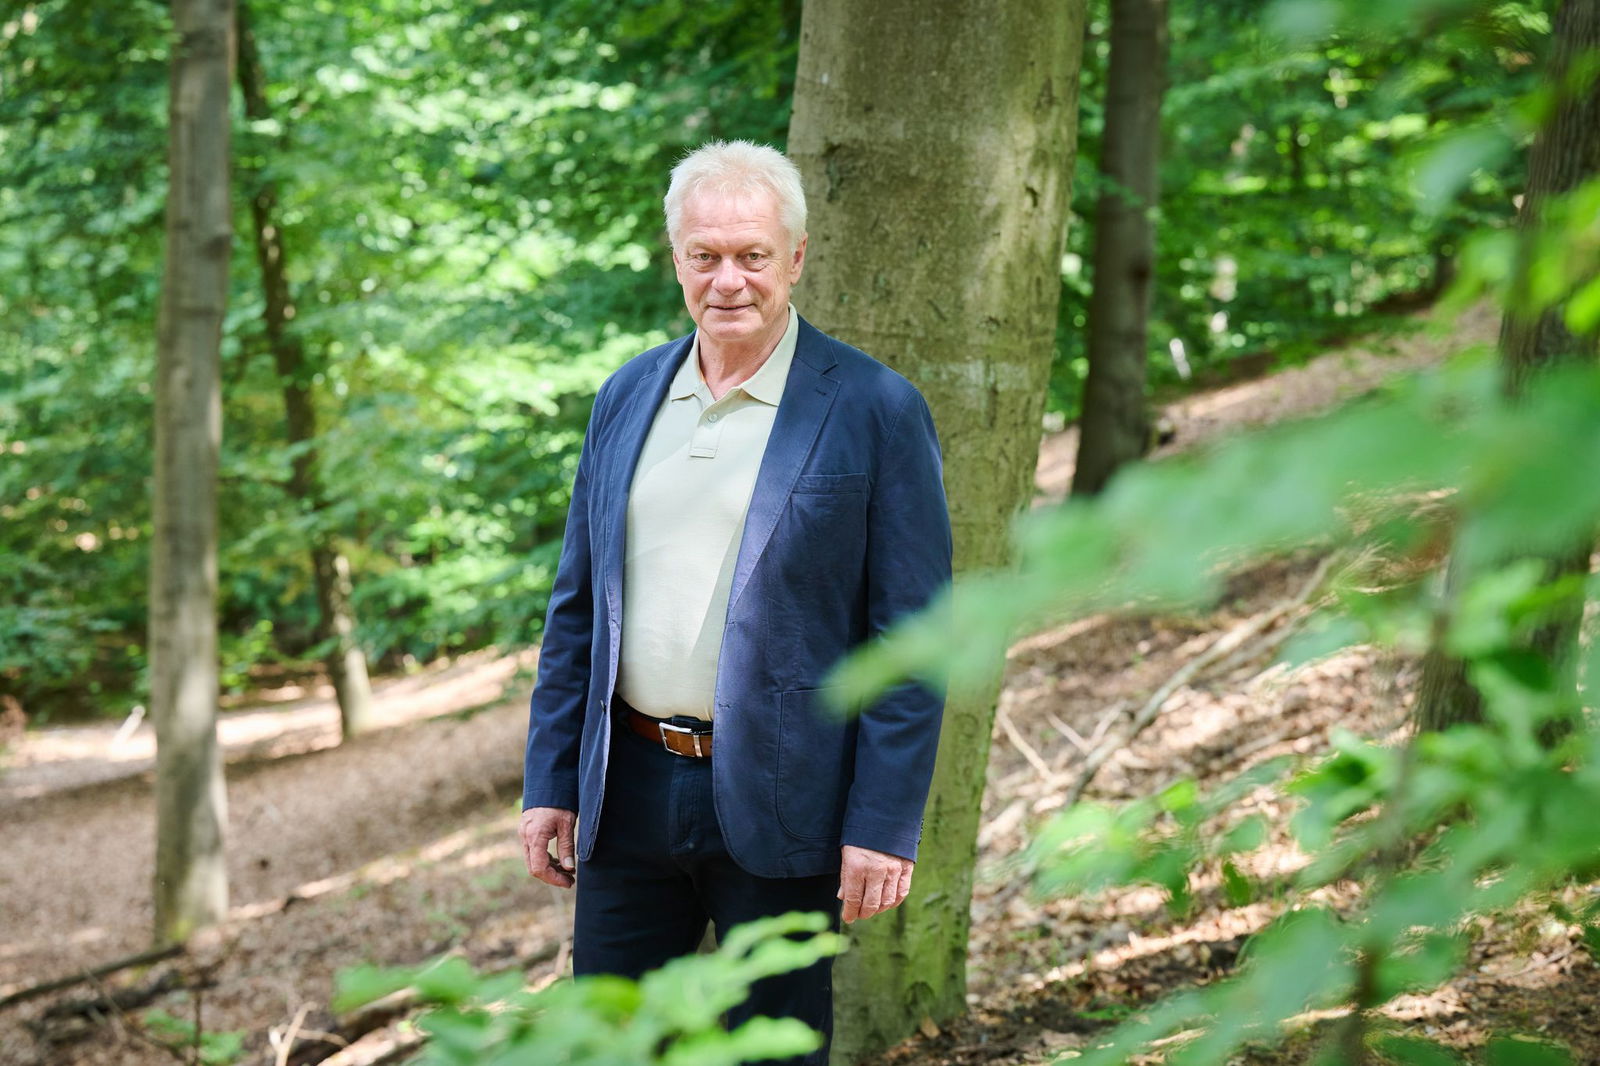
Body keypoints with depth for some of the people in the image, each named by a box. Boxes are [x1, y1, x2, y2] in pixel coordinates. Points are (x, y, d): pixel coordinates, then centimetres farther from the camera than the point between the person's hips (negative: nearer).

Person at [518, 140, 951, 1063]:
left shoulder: (875, 413, -7)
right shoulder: (627, 397, 9)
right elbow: (577, 607, 13)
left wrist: (884, 826, -14)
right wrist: (550, 780, 7)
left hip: (776, 807, -4)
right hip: (629, 795, 4)